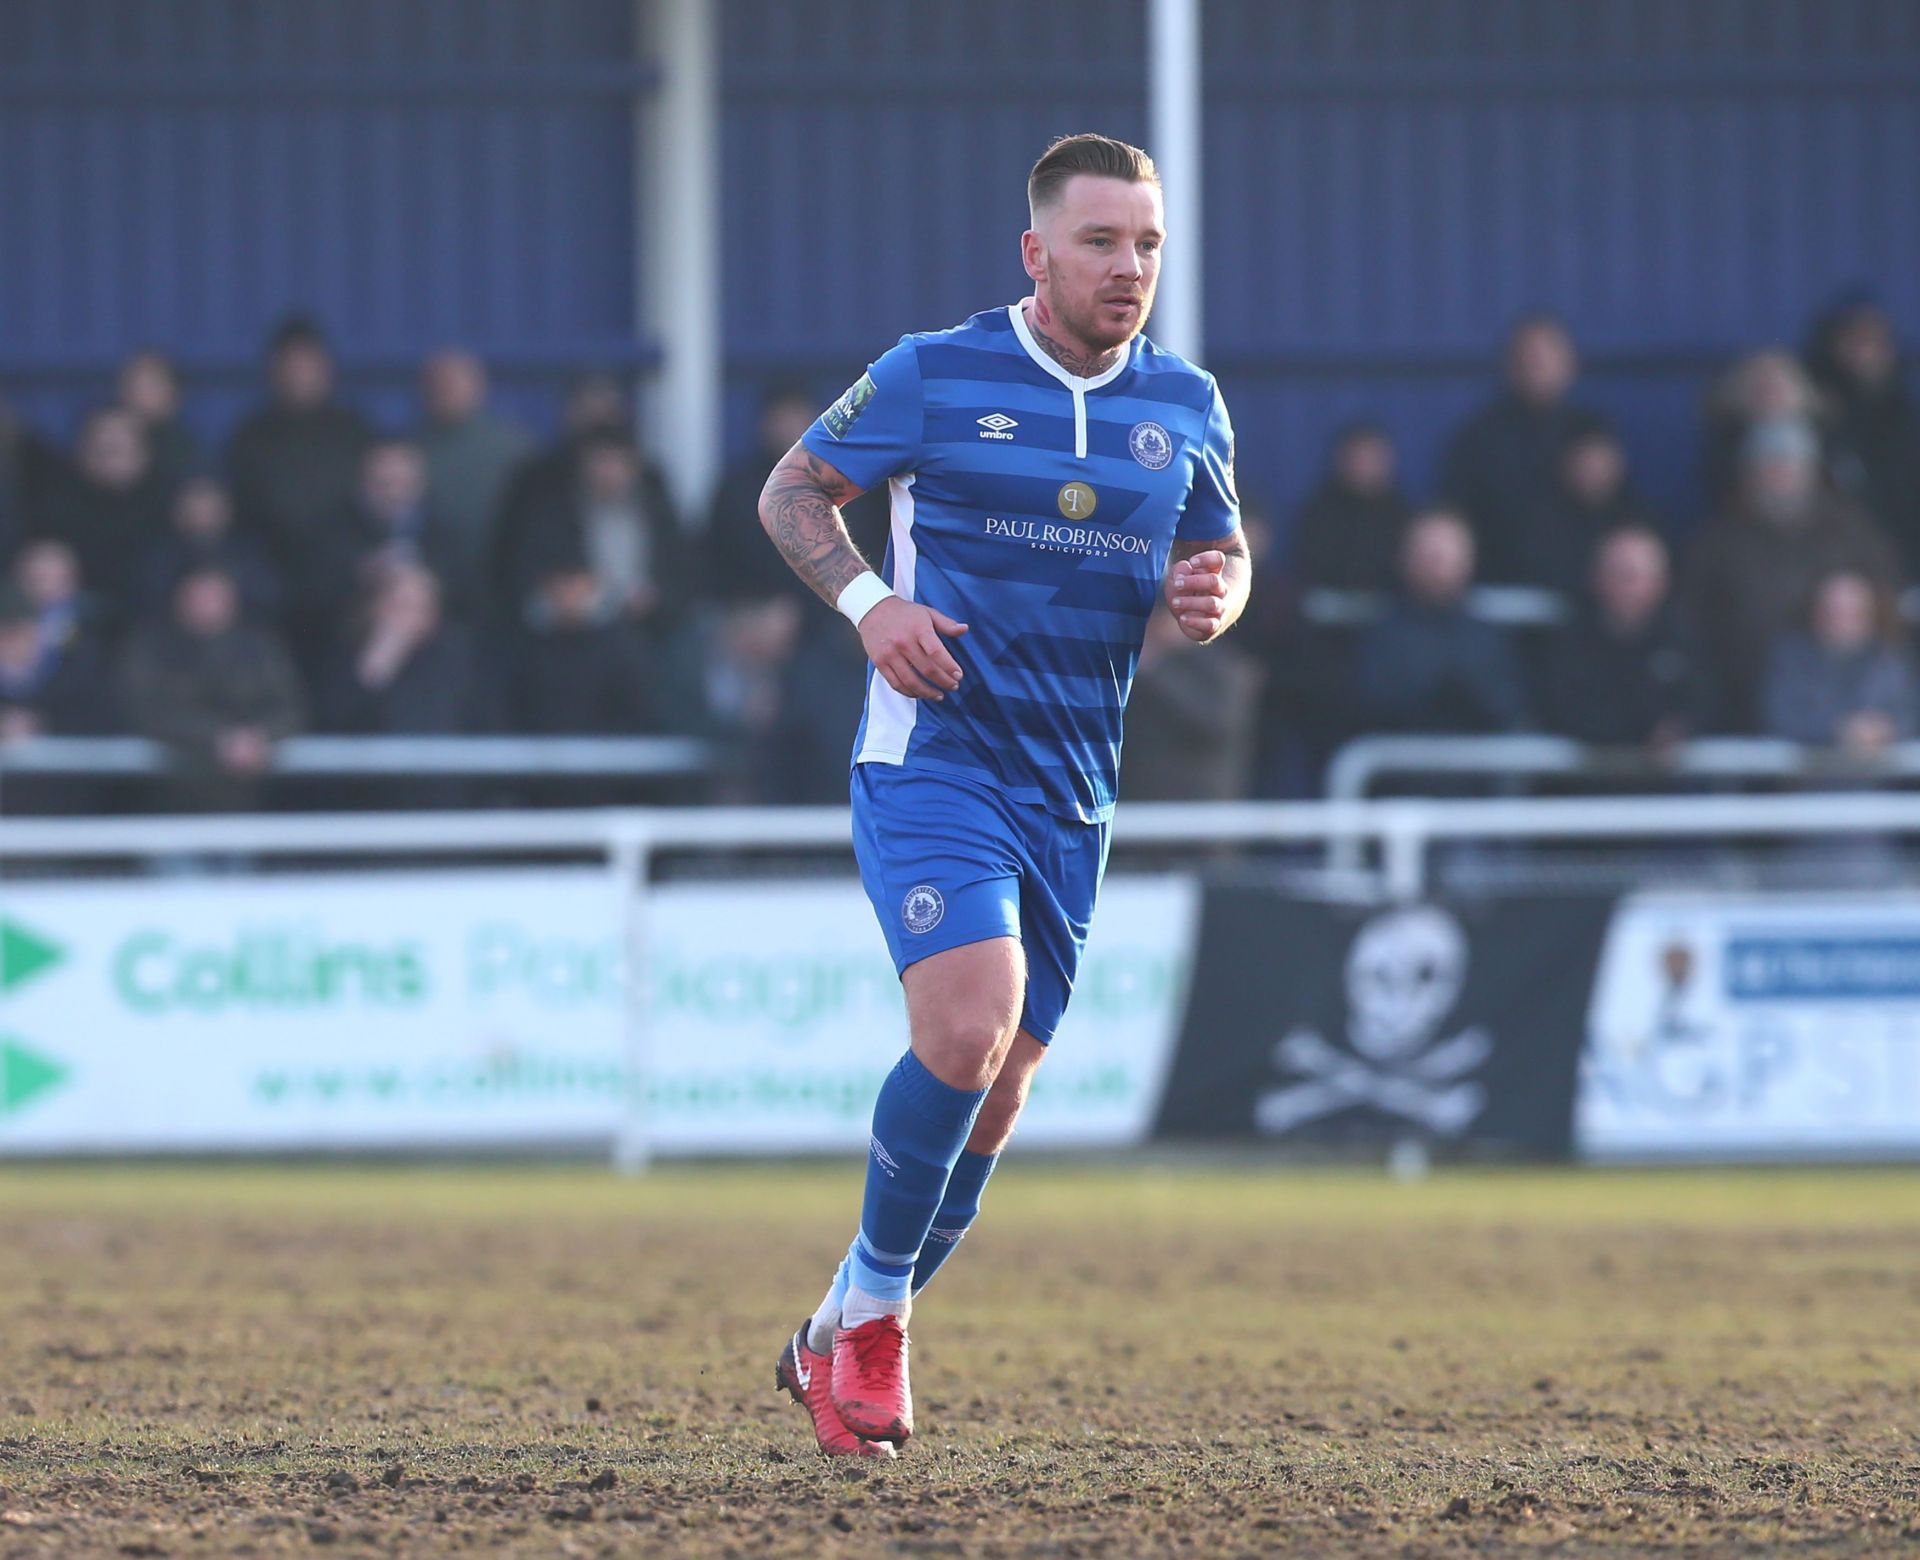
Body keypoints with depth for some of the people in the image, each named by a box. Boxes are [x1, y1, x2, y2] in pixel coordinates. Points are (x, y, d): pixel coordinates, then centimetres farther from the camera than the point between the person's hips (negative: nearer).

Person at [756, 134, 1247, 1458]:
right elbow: (795, 489, 6)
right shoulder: (934, 376, -5)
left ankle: (844, 1337, 27)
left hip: (1071, 797, 5)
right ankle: (869, 1308, -3)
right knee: (968, 1029, -24)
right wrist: (868, 600, -13)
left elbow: (1224, 555, 19)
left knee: (994, 1099, 7)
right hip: (933, 755, -5)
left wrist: (1214, 594, -6)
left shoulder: (1185, 406, 7)